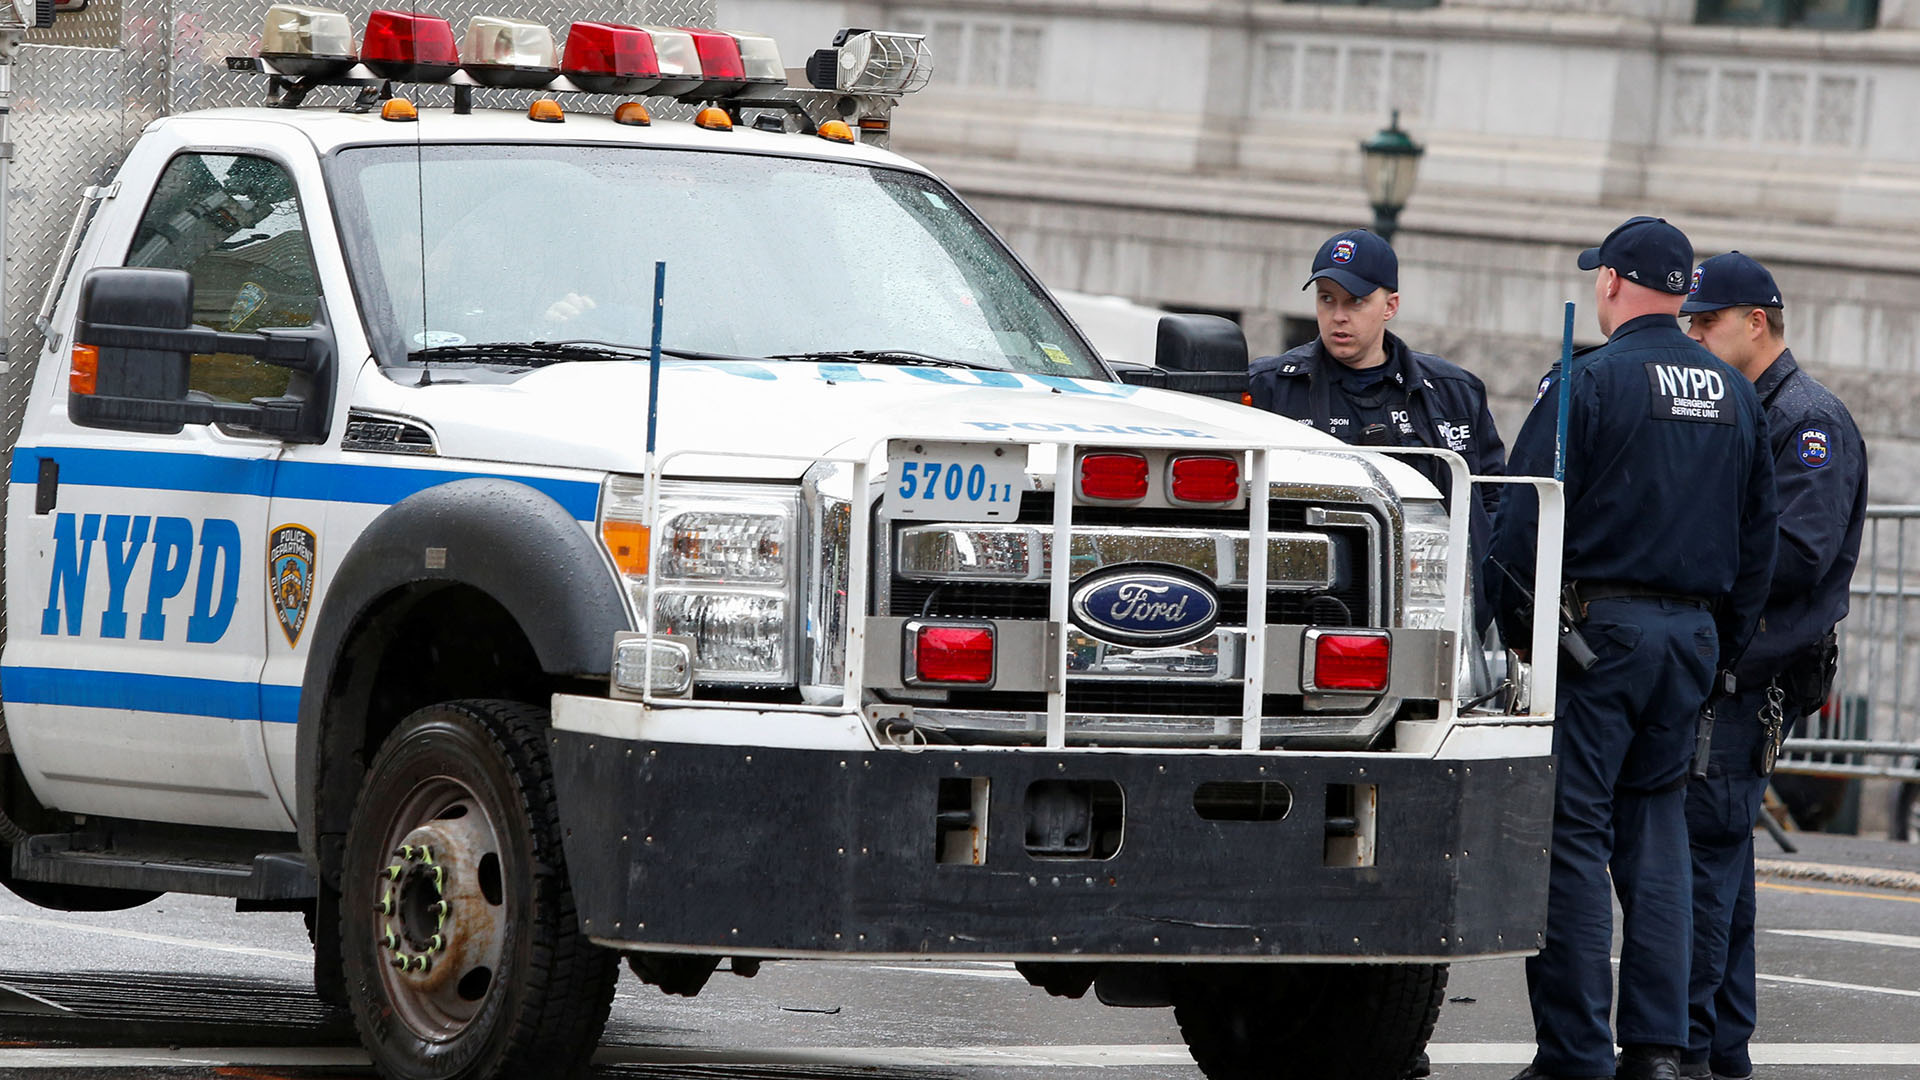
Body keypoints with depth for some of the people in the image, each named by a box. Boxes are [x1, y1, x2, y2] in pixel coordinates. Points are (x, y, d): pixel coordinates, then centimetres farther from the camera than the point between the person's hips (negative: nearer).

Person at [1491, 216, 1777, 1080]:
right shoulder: (1736, 396, 11)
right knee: (1655, 825, 11)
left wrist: (1515, 629, -2)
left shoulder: (1589, 383, -9)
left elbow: (1525, 521, -11)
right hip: (1694, 635, 6)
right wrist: (1725, 645, 22)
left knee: (1573, 831, -3)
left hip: (1596, 622, -6)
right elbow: (1758, 534, 17)